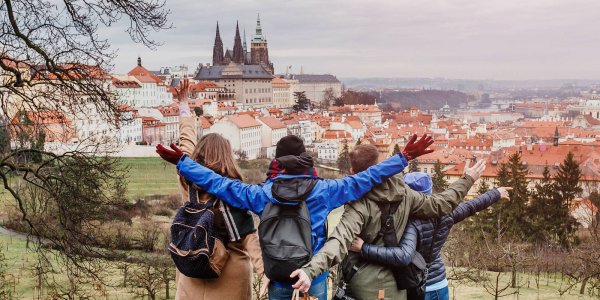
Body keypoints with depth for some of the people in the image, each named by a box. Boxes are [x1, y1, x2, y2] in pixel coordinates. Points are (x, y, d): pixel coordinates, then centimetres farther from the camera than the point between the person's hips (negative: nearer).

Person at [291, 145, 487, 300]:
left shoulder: (360, 205, -18)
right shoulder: (403, 193, -4)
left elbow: (340, 242, -33)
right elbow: (440, 204, 7)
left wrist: (310, 270, -44)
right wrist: (467, 180, 21)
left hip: (362, 284, -4)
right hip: (392, 283, 5)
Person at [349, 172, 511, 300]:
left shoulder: (412, 224, -26)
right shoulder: (444, 214, -7)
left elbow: (403, 256, -42)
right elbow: (471, 206, 9)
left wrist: (364, 248, -42)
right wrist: (496, 193, 26)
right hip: (440, 286, 6)